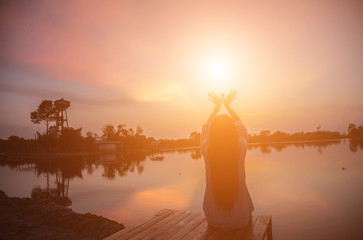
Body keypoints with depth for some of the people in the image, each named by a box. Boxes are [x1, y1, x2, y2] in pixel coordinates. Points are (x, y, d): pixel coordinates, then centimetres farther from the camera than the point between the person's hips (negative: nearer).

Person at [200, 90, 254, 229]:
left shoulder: (207, 150, -18)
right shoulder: (240, 148, -18)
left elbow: (205, 129, 6)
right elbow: (241, 127, 5)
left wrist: (217, 107, 15)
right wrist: (228, 106, 15)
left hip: (213, 219, 0)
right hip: (240, 220, 0)